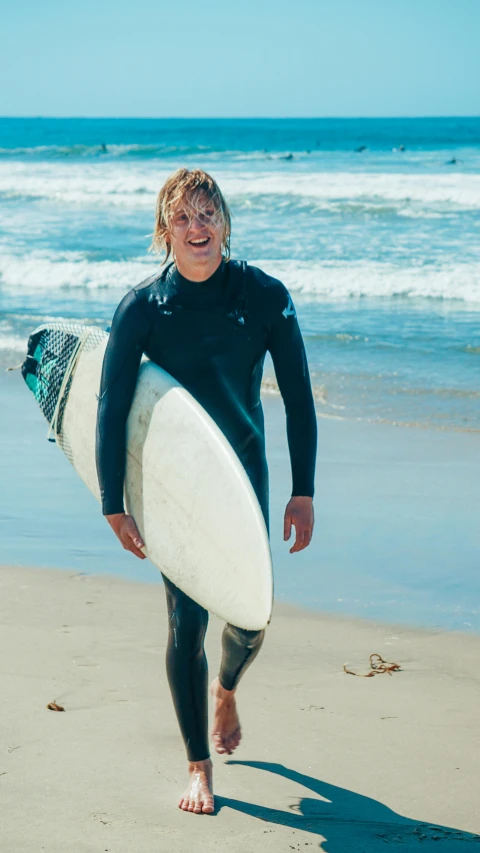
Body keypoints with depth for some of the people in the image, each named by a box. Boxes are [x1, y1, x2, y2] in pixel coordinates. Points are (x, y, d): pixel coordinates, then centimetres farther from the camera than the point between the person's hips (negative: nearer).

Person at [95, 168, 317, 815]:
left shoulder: (265, 296, -9)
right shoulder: (142, 307, -11)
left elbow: (298, 399, -2)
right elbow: (111, 410, -7)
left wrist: (304, 492, -3)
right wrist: (113, 505, -9)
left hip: (244, 475, 1)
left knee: (248, 620, 5)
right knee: (186, 622, -3)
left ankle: (226, 690, 43)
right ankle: (199, 767, 13)